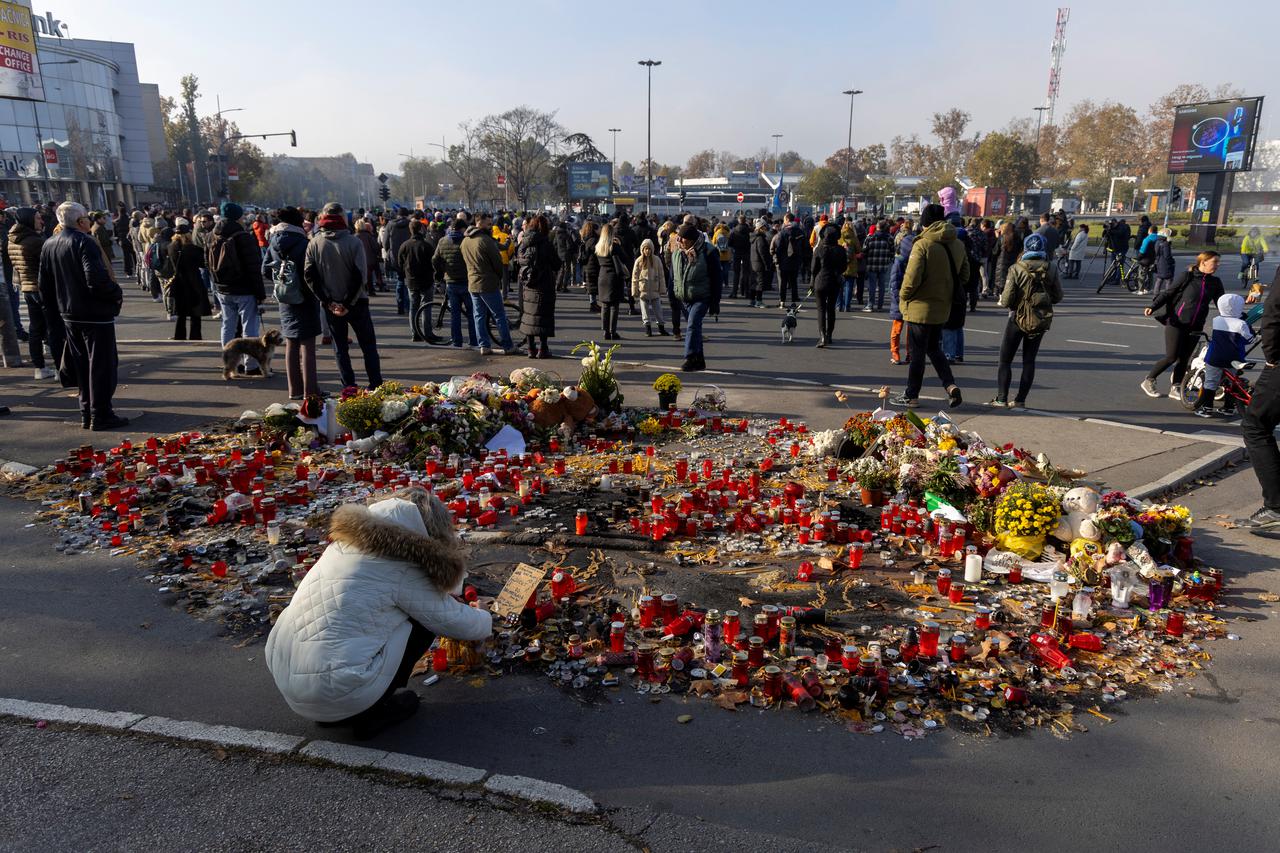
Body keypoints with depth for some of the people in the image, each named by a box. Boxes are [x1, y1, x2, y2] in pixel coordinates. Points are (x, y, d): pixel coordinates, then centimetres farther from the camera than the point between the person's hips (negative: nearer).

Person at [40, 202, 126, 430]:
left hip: (69, 314, 8)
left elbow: (45, 285, 13)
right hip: (96, 314, -8)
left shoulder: (49, 245, 9)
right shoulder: (84, 242, -16)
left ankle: (87, 414, 20)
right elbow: (97, 279, -27)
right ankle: (101, 415, 1)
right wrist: (117, 294, -11)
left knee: (82, 366, 15)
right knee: (102, 365, -1)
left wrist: (60, 303, 23)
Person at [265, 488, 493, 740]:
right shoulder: (402, 566, -11)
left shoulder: (349, 540, 12)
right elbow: (450, 620, 0)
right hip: (335, 693, -8)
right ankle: (371, 713, 9)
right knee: (423, 619, 5)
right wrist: (486, 620, 21)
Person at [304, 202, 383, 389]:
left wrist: (328, 301, -6)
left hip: (331, 305, 2)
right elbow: (360, 276, -16)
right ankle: (376, 385, 7)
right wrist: (349, 303, -12)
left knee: (340, 347, 11)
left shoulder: (314, 243, -2)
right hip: (356, 303, -2)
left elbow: (309, 276, -6)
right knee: (368, 345, 9)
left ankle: (349, 387, 11)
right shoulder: (353, 241, -10)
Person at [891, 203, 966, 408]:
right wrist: (949, 293, 18)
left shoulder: (923, 245, -17)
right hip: (943, 308, 6)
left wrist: (903, 296, -5)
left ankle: (911, 395, 13)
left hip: (920, 308, -6)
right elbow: (964, 275, 11)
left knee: (917, 353, 4)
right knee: (934, 349, 21)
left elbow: (912, 278, -21)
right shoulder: (958, 245, 5)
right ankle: (950, 385, 5)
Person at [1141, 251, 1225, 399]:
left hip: (1195, 327, 4)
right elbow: (1169, 293, -3)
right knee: (1171, 357, -6)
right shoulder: (1187, 276, -4)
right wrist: (1153, 307, -15)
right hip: (1176, 322, -4)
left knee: (1184, 358, 4)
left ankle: (1175, 387, 17)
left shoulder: (1215, 282, 9)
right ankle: (1148, 381, 10)